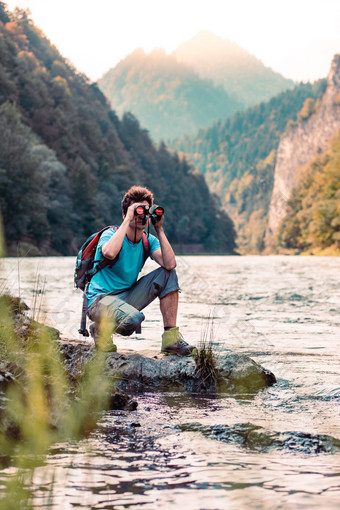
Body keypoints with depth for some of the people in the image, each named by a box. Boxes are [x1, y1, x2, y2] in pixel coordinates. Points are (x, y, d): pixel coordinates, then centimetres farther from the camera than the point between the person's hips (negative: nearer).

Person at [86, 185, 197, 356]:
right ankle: (100, 329, -1)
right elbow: (109, 253, -39)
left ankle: (171, 339, -10)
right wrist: (128, 220, -29)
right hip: (101, 298, -7)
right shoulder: (110, 234, -13)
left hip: (128, 296, 7)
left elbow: (170, 264, -14)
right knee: (133, 318, -37)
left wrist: (159, 229, -13)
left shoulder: (148, 241, 4)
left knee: (168, 275, -8)